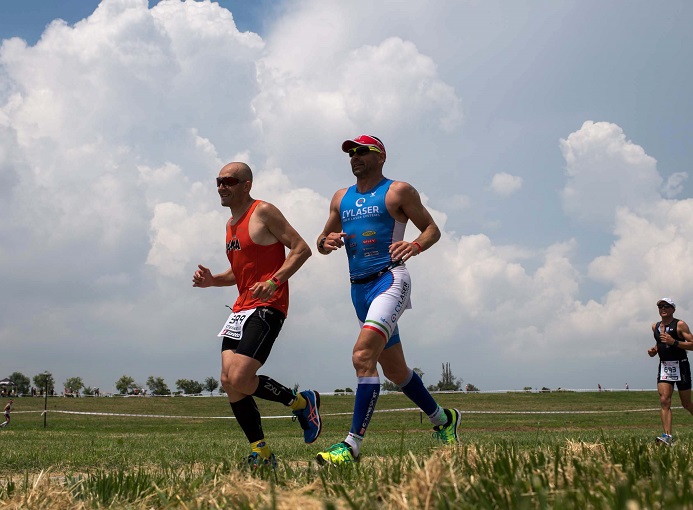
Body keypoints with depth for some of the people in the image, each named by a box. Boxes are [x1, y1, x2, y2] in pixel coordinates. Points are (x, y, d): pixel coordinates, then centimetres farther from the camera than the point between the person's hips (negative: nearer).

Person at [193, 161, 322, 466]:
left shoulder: (263, 212, -6)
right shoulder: (231, 224, 19)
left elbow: (301, 249, -11)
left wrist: (274, 281, -23)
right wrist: (211, 280, 9)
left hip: (267, 308, -9)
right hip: (241, 309, 9)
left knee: (239, 380, -20)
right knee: (229, 383, 1)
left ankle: (302, 402, 3)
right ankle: (261, 453, 9)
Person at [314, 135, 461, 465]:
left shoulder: (398, 191, 0)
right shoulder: (341, 198, 17)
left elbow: (433, 229, 1)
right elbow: (321, 242, 21)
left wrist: (415, 246, -20)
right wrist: (326, 242, -4)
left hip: (389, 280, -7)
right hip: (359, 288, 7)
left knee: (363, 355, -25)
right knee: (394, 370, 15)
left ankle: (353, 444, -26)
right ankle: (442, 419, 35)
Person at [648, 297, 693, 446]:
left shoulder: (680, 325, -7)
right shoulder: (655, 327, 12)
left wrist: (674, 342, -24)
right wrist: (654, 350, 9)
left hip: (680, 366, -4)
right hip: (663, 366, 4)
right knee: (664, 401, -11)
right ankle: (667, 436, -16)